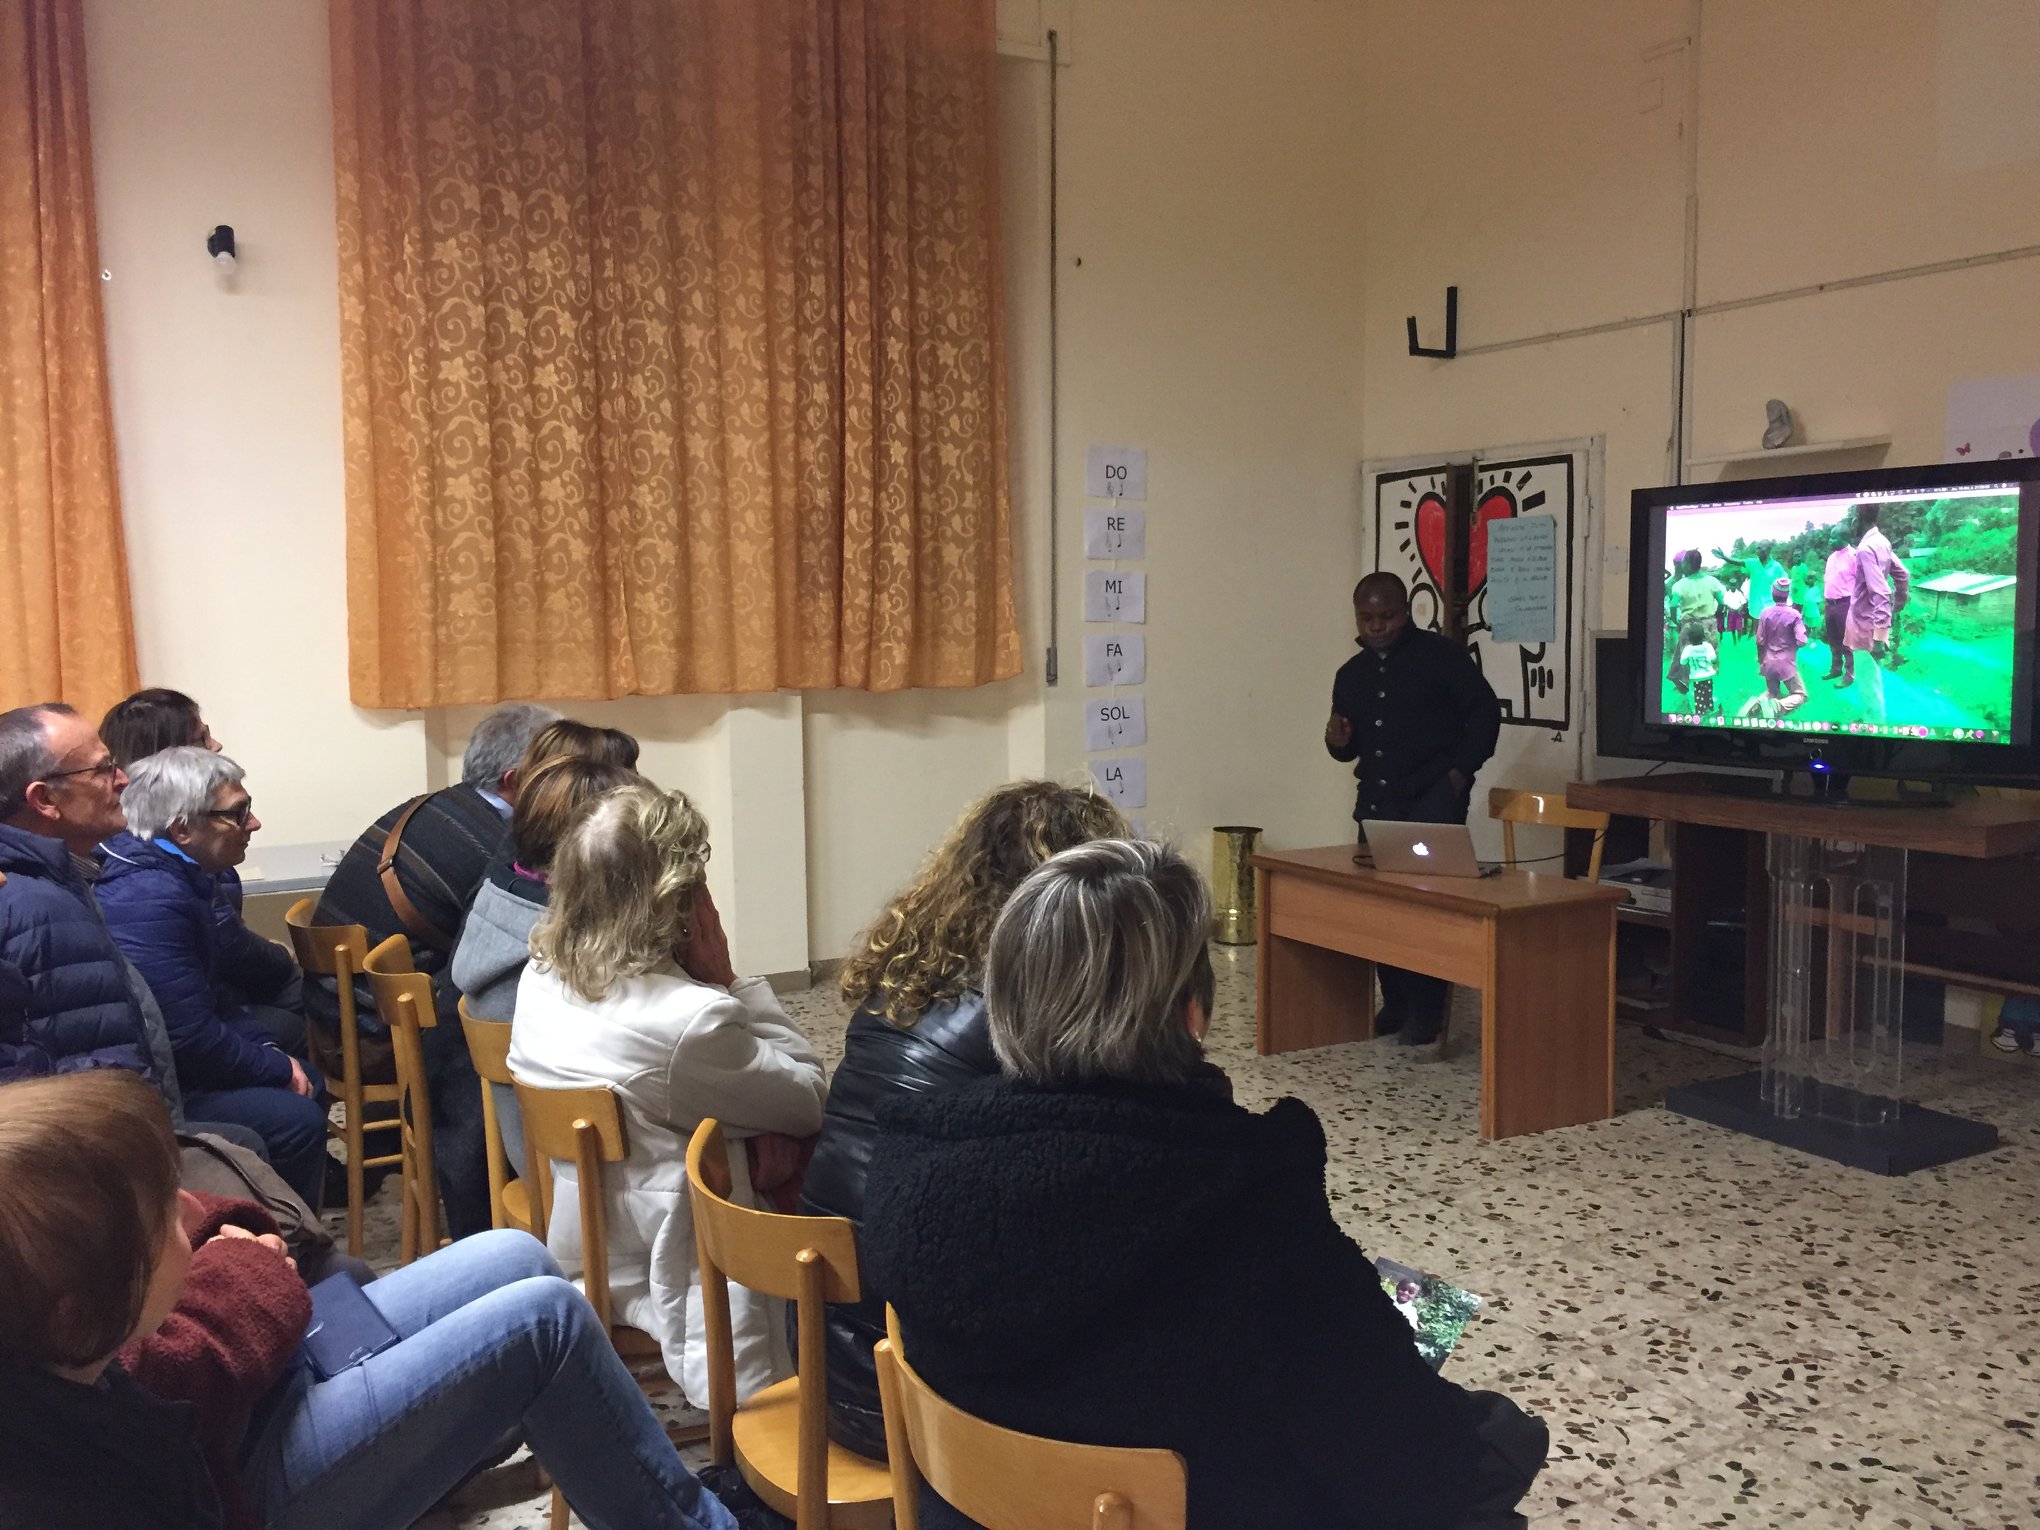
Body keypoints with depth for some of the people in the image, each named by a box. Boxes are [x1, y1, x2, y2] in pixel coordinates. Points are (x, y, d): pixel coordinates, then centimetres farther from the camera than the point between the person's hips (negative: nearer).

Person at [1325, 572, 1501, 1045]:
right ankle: (1395, 1002, 18)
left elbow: (1485, 712, -3)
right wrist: (1338, 741, -3)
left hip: (1433, 797, -6)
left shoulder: (1441, 654, -3)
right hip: (1376, 801, 6)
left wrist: (1461, 770, -10)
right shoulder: (1351, 674, 15)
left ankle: (1427, 1008, -2)